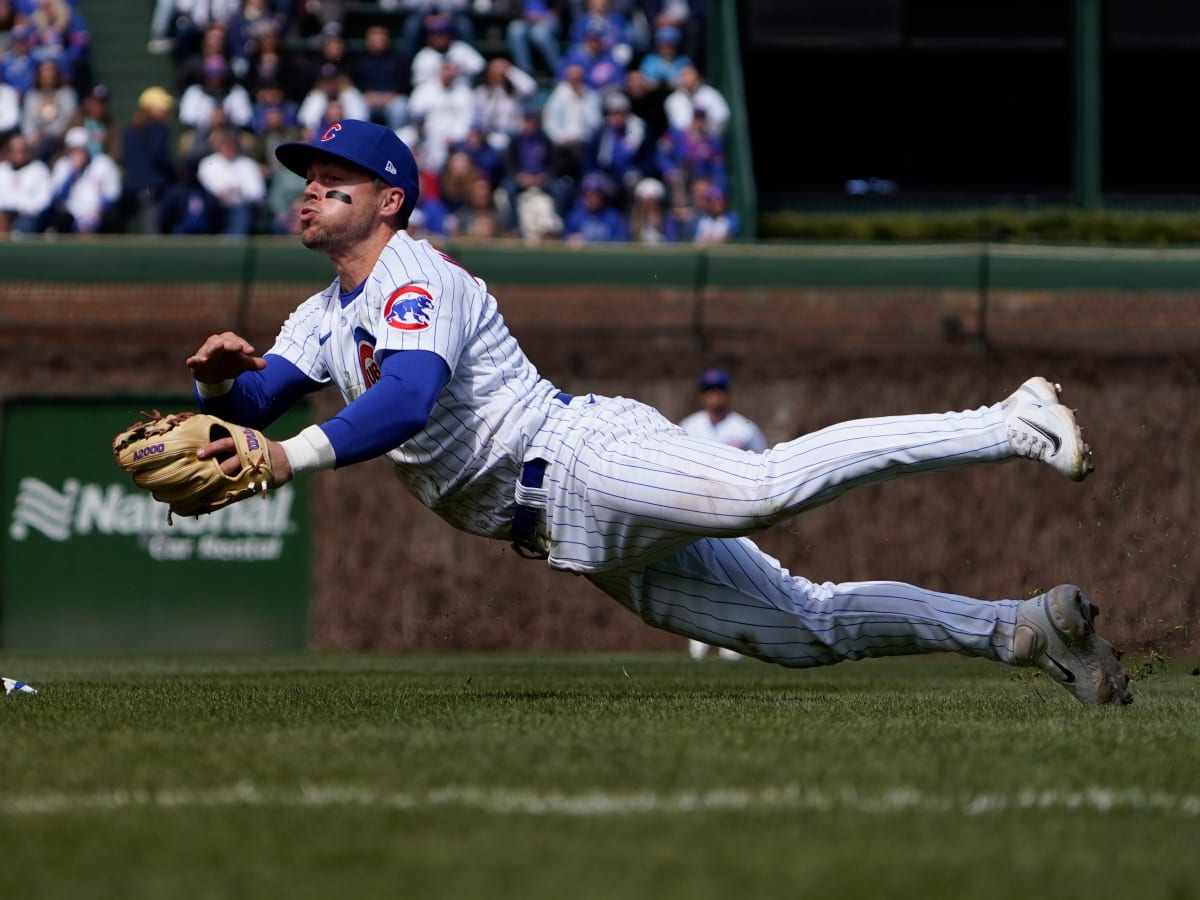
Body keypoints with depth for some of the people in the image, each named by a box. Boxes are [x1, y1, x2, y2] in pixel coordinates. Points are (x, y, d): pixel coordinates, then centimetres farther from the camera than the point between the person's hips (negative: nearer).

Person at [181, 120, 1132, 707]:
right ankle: (1022, 628, -1)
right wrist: (223, 381, -7)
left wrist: (290, 458, -32)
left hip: (583, 454, -8)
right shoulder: (322, 319, 25)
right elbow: (245, 410, 17)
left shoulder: (412, 277, -4)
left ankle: (1010, 426, -29)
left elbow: (409, 399, -23)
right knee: (804, 626, 0)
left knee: (766, 486, -35)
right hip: (576, 534, 8)